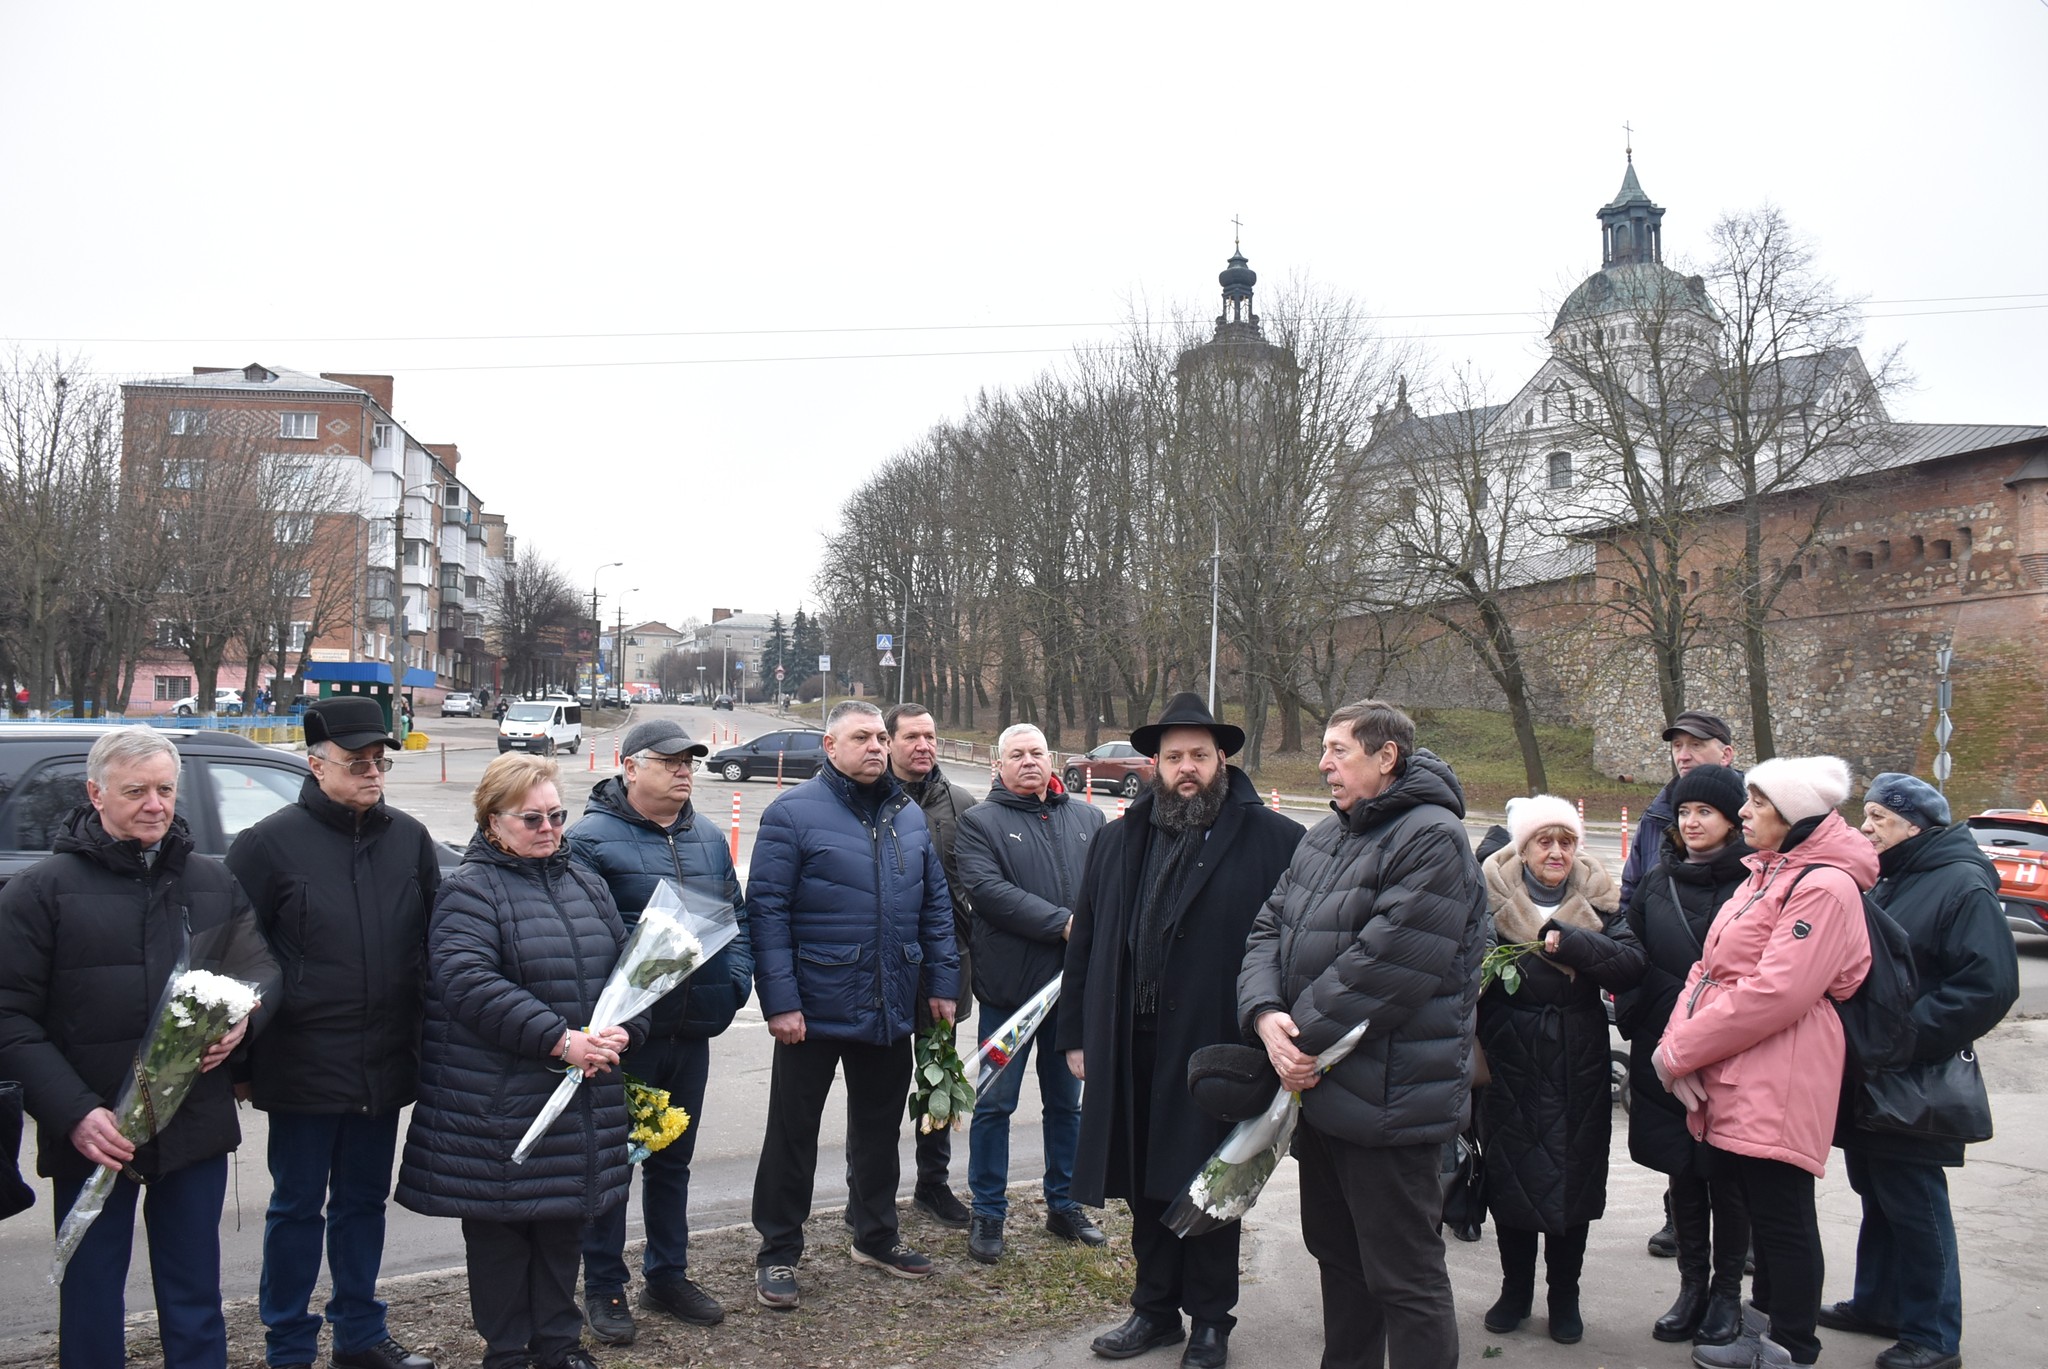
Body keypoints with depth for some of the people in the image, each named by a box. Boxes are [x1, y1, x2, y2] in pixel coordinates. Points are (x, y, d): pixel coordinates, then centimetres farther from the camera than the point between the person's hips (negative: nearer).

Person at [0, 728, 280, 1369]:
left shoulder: (214, 882, 6)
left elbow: (261, 967, 12)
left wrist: (242, 1016, -11)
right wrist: (73, 1111, -20)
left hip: (196, 1125, 3)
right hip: (91, 1136, -3)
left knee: (195, 1297, 15)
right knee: (91, 1299, 11)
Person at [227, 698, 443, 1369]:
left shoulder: (410, 839, 4)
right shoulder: (270, 842, -8)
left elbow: (434, 942, 10)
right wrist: (240, 1054, -6)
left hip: (386, 1063, 4)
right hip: (304, 1064, -4)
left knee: (364, 1201, 17)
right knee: (298, 1207, 10)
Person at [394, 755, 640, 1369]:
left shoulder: (586, 885, 13)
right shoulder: (470, 891, -8)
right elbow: (469, 983, -22)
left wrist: (622, 1031, -8)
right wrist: (560, 1040, -25)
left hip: (582, 1100, 6)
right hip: (497, 1104, -5)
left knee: (565, 1221, 14)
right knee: (501, 1228, 6)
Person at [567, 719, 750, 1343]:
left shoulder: (709, 840, 11)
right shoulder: (592, 839, -11)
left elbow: (737, 917, 16)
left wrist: (734, 983, 2)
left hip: (692, 1033, 6)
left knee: (673, 1157, 18)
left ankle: (668, 1274, 33)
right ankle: (603, 1287, 22)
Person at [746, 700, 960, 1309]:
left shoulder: (908, 815, 8)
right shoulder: (793, 814, -11)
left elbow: (935, 904, 12)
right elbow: (767, 911, -14)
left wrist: (942, 983, 7)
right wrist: (780, 1001, -18)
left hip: (891, 1008, 5)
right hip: (816, 1008, -5)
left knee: (879, 1127, 18)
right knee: (793, 1132, 6)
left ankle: (876, 1235, 35)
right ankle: (778, 1252, 21)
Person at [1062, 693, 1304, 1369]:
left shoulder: (1273, 840, -6)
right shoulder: (1120, 840, 9)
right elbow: (1086, 942, 10)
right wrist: (1076, 1033, 9)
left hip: (1217, 1052, -4)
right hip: (1132, 1050, 4)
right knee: (1146, 1189, 16)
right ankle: (1155, 1308, 34)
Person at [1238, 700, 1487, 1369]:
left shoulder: (1433, 838, -16)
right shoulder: (1324, 836, 13)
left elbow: (1383, 967, -24)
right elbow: (1269, 929, 6)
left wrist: (1303, 1038, -18)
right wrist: (1265, 1015, -12)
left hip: (1388, 1103, -9)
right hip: (1317, 1088, 9)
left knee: (1405, 1276, 1)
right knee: (1336, 1251, 23)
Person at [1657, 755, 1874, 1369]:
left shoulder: (1825, 886, -14)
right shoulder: (1763, 875, 17)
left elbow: (1775, 992, -23)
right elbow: (1710, 968, 13)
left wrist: (1680, 1049, -16)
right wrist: (1677, 1040, -4)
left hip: (1778, 1085, -9)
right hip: (1733, 1082, 9)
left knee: (1782, 1217, 2)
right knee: (1761, 1208, 18)